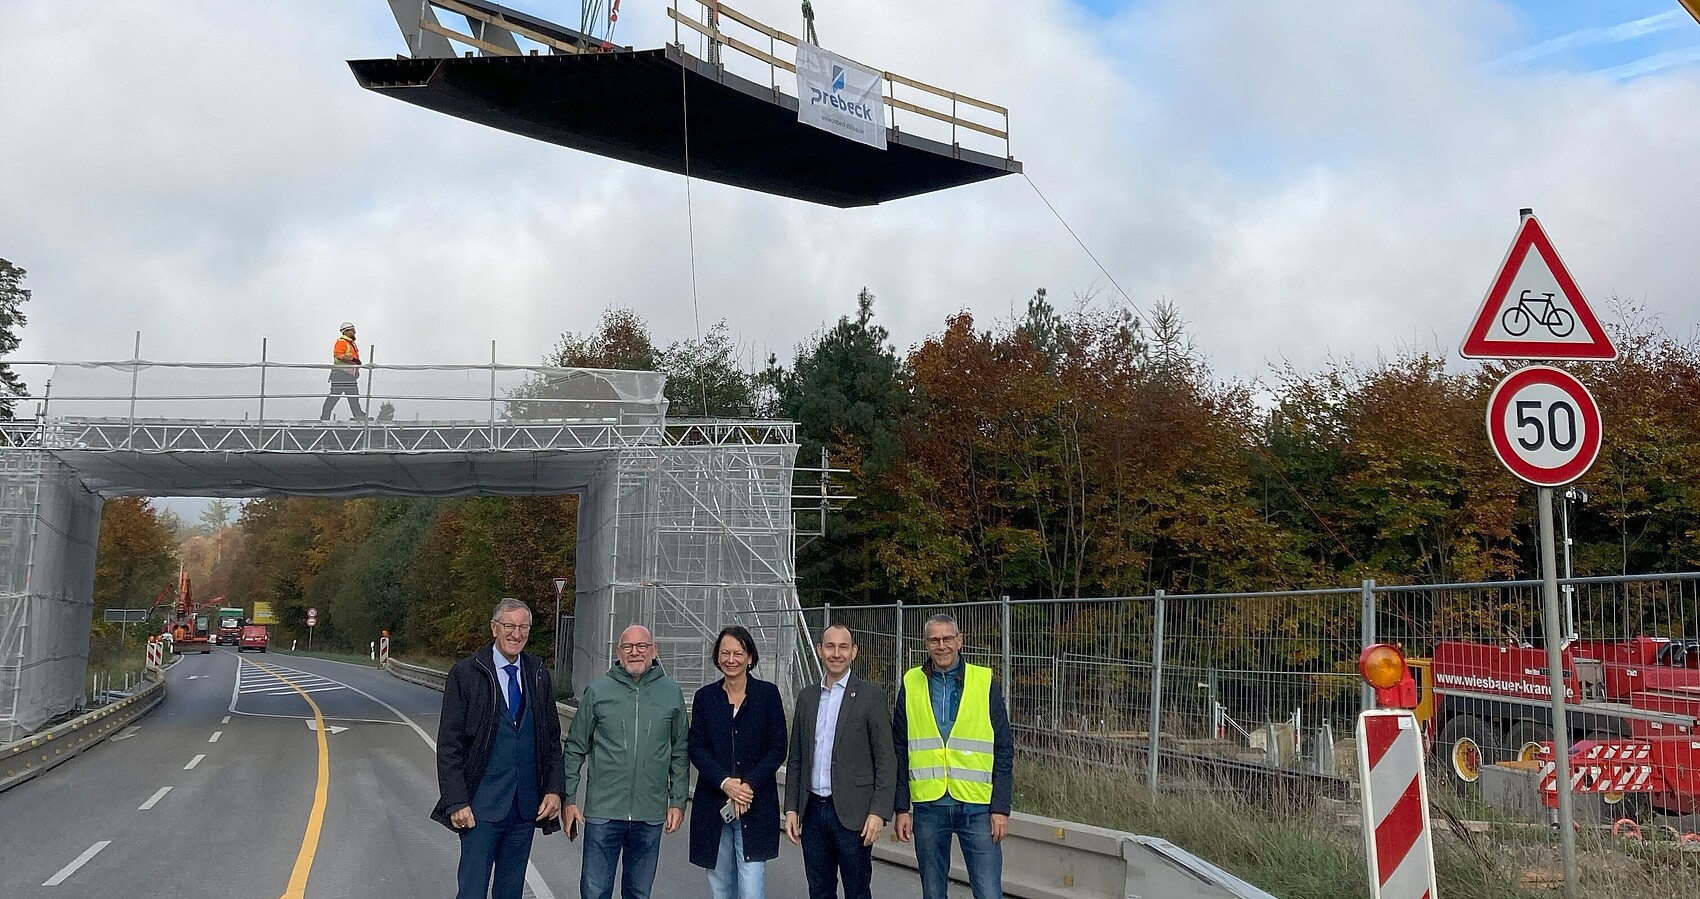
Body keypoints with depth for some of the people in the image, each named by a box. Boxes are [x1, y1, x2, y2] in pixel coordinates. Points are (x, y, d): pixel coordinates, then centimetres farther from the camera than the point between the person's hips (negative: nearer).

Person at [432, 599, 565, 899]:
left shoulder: (539, 674, 7)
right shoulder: (466, 673, -6)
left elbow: (552, 738, 11)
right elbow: (449, 745, -7)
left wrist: (554, 789, 2)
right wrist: (456, 802, -12)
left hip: (526, 807, 4)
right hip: (482, 807, -4)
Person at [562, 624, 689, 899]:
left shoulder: (672, 692, 4)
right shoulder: (597, 690, 0)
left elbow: (680, 752, 9)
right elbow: (575, 749, 4)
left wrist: (678, 802, 5)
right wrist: (568, 799, 1)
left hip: (651, 814, 2)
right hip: (603, 812, -1)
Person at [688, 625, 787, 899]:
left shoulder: (768, 694, 0)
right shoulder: (705, 697, 6)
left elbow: (778, 749, -2)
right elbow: (696, 748, 1)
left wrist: (749, 785, -14)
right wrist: (725, 783, -15)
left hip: (756, 808, -2)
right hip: (713, 807, 3)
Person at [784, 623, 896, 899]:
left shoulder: (871, 695, -5)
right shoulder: (807, 696, 10)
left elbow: (886, 760, -7)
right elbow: (796, 759, 13)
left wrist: (879, 812, -14)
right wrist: (791, 808, 6)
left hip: (852, 813, -4)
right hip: (813, 811, 4)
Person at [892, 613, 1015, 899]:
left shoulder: (985, 682, 0)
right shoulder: (911, 684, 4)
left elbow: (1003, 750, 1)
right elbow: (899, 752, 7)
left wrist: (1001, 808, -6)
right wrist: (901, 808, 2)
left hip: (978, 808, -2)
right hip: (928, 807, 2)